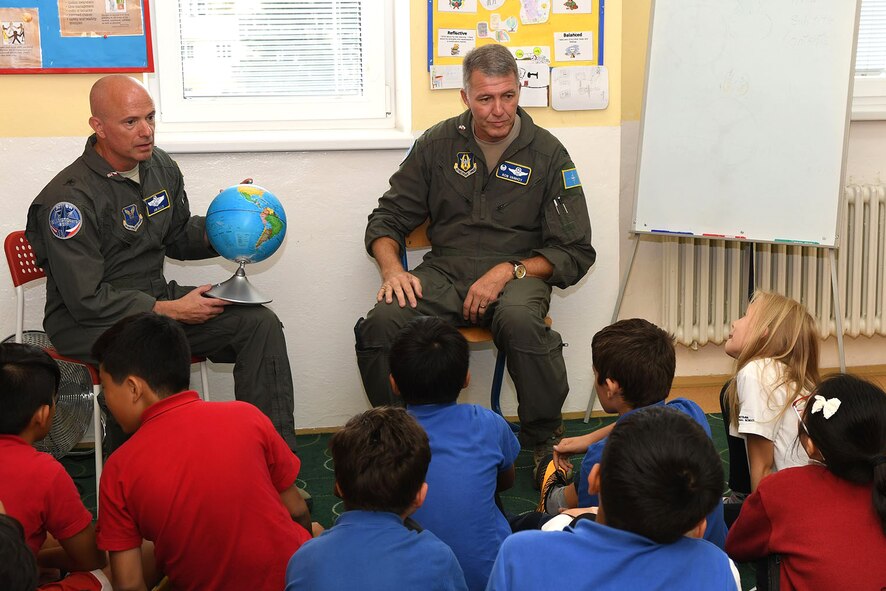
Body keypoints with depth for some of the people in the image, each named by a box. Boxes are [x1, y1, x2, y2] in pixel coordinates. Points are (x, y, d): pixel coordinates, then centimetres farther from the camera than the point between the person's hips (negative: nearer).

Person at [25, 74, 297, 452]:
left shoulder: (160, 167, 5)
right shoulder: (70, 198, -19)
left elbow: (179, 237, 21)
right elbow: (87, 300, -20)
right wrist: (169, 309, -20)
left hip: (156, 297, 7)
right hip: (84, 320, -7)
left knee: (259, 323, -10)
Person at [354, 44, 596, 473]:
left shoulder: (547, 153, 4)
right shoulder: (438, 144, 10)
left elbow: (575, 252, 1)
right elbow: (388, 218, 15)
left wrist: (508, 272, -14)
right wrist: (392, 268, -8)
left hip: (518, 274, -2)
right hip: (444, 273, 2)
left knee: (520, 321, -39)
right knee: (380, 323, -29)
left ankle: (545, 442, -16)